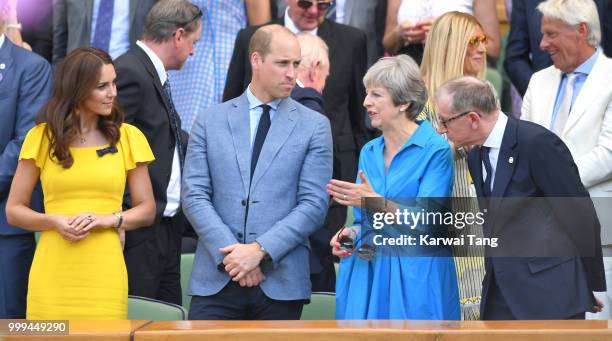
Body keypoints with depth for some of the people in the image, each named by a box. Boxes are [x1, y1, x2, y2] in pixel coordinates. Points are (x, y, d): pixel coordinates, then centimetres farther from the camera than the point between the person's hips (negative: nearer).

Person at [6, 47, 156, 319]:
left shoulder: (126, 136, 7)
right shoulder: (42, 137, 5)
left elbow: (146, 209, 11)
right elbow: (14, 210, 8)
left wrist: (111, 219, -8)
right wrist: (54, 221, -10)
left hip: (104, 275, 0)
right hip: (52, 274, 0)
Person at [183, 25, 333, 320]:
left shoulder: (314, 126, 5)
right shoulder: (210, 121, 9)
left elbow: (314, 204, -1)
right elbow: (194, 195, 3)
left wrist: (260, 249, -12)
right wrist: (230, 253, -9)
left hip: (281, 281, -1)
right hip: (216, 279, 1)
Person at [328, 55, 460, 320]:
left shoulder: (435, 150, -8)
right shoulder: (369, 152, 11)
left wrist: (373, 201, -24)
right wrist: (350, 236, -3)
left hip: (415, 277, -5)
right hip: (366, 273, 5)